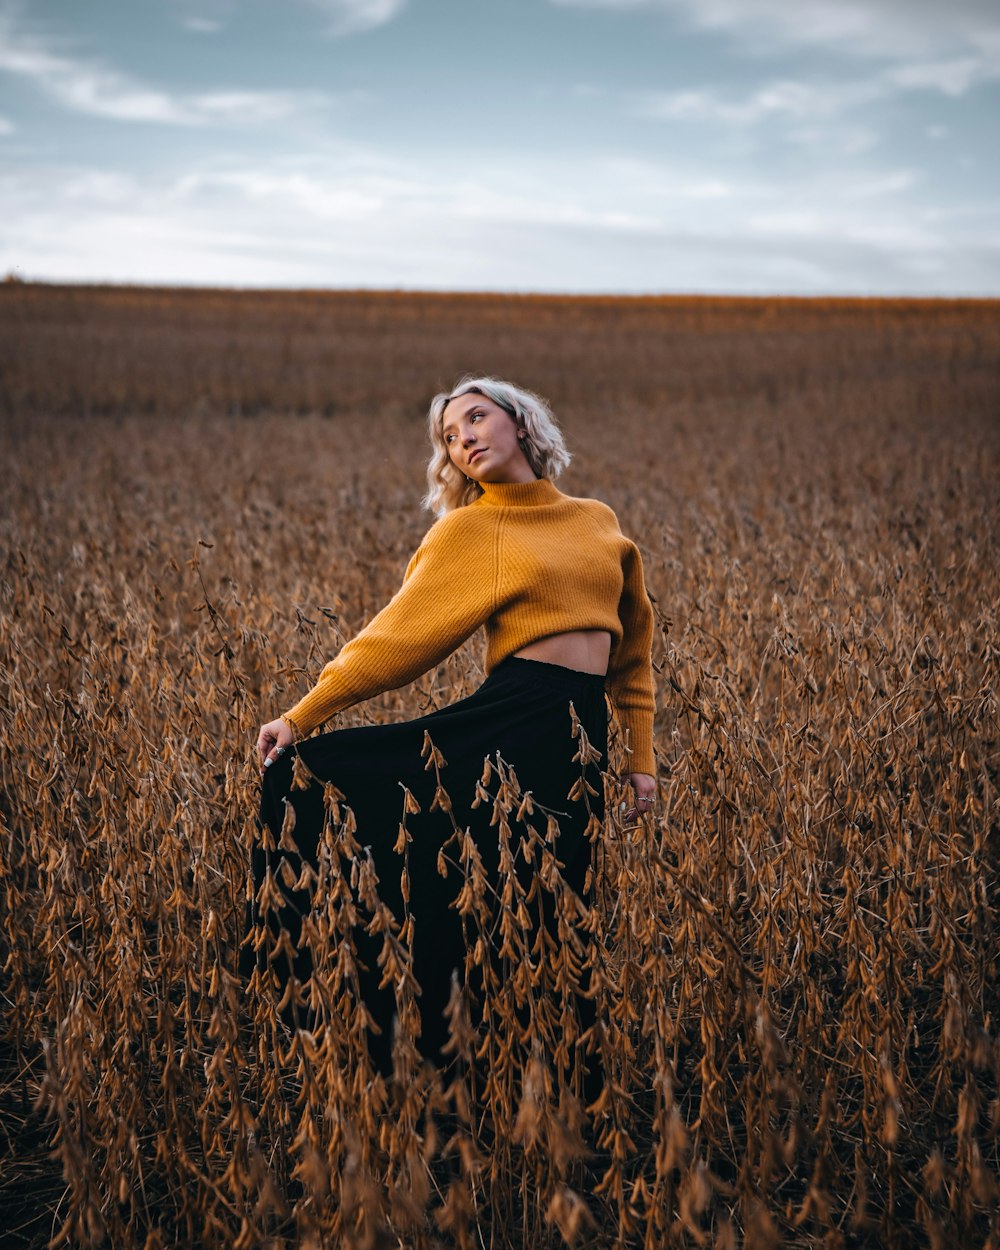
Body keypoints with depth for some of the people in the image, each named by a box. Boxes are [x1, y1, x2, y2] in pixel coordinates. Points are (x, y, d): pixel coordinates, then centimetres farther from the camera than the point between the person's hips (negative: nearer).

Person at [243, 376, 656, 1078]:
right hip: (507, 719, -2)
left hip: (580, 738, 2)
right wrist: (301, 715, -10)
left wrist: (642, 758, 16)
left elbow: (633, 651, 20)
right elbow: (399, 634, -2)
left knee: (535, 918, 2)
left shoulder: (599, 523, 14)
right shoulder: (466, 531, 5)